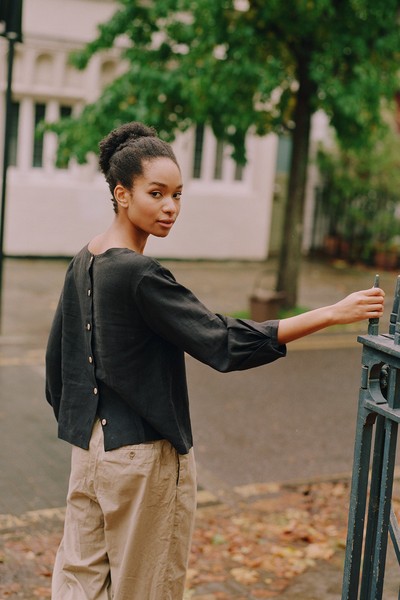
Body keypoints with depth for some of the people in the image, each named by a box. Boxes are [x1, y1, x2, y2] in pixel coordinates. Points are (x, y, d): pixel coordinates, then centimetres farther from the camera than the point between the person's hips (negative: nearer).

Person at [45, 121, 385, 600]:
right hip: (143, 454, -8)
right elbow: (223, 342, -25)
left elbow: (57, 355, 12)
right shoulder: (140, 276, -21)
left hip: (91, 447, 8)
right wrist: (331, 314, -25)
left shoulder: (83, 263, 5)